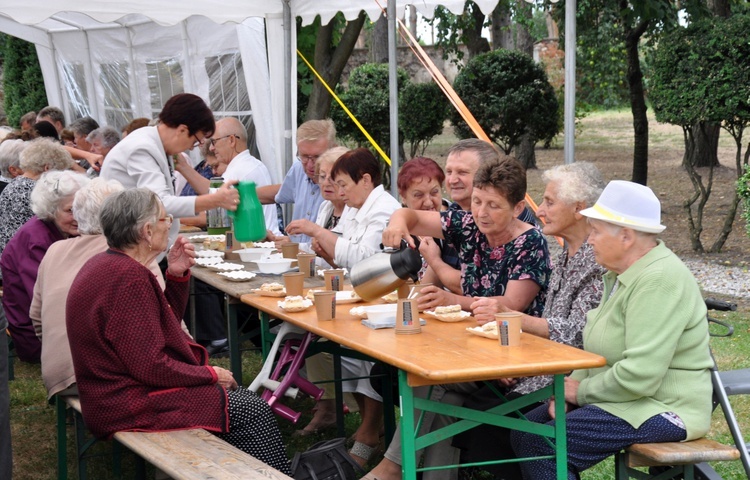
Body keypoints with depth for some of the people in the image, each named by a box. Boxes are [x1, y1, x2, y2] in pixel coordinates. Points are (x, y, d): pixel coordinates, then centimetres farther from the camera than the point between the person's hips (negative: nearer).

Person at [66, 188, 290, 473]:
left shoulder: (108, 264, 9)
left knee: (244, 399, 12)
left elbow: (165, 324, 19)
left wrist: (176, 275, 3)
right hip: (130, 405, -11)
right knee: (253, 411, -6)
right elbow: (151, 367, -25)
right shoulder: (129, 279, -23)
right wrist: (210, 374, -11)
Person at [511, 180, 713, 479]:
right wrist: (570, 387, 1)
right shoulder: (624, 274, 13)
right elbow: (596, 348, 18)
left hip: (661, 409, -11)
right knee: (526, 429, 2)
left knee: (541, 446, -20)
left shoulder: (659, 281, -22)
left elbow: (640, 375, -28)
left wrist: (582, 391, -13)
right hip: (625, 397, 11)